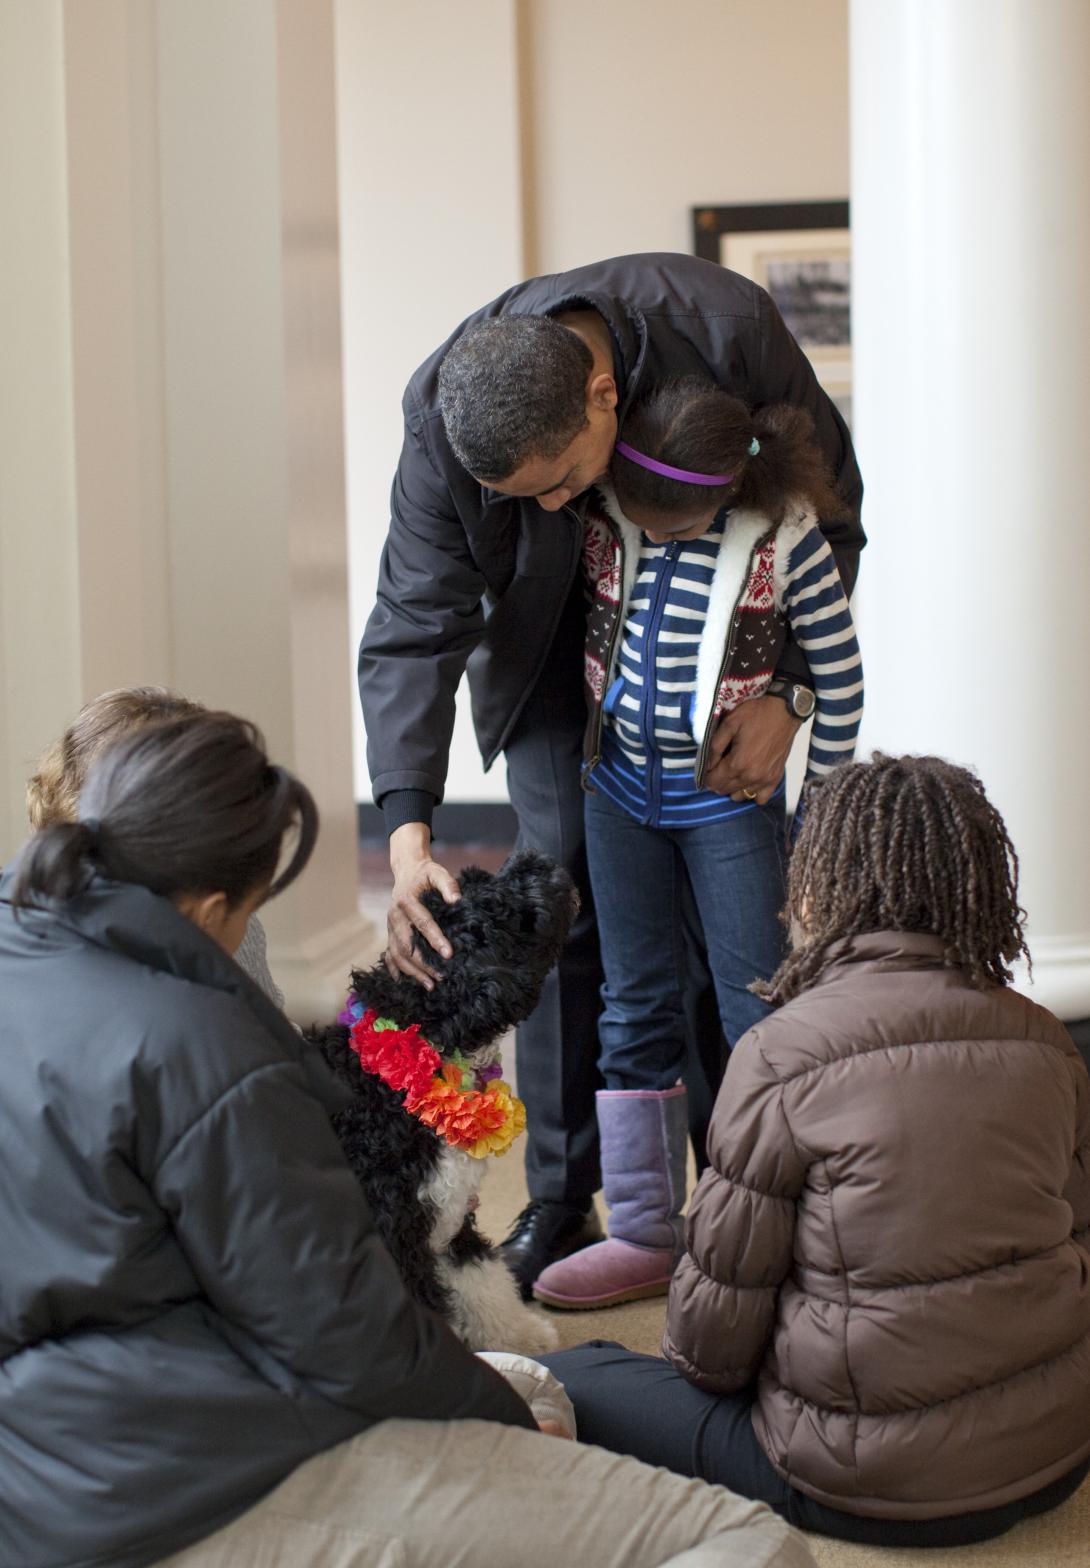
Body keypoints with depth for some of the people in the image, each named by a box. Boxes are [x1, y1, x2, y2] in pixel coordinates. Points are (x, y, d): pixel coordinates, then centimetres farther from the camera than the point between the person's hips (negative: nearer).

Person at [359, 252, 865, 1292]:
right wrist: (407, 830, -38)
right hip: (554, 648, 0)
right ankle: (561, 1201, 4)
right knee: (563, 898, -6)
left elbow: (829, 510, -17)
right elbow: (413, 628, -26)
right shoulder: (443, 420, -30)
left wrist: (785, 696, -25)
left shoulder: (725, 329, -33)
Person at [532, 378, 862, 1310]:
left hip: (729, 798, -4)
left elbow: (840, 675, -8)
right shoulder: (604, 514, -9)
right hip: (620, 787, 4)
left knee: (757, 1013, 0)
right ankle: (646, 1234, 18)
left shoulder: (784, 537, -18)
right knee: (635, 1008, 9)